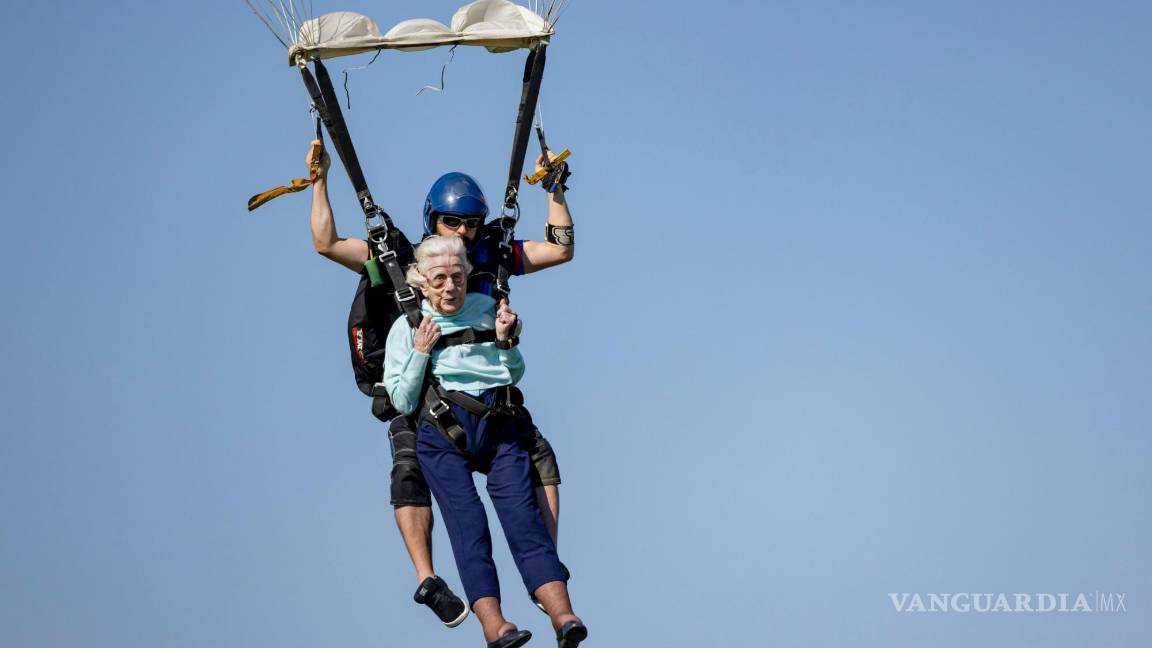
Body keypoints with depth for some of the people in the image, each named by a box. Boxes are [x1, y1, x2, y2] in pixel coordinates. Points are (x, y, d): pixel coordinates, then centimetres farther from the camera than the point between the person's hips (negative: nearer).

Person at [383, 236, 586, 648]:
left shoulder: (486, 309, 18)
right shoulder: (406, 328, 14)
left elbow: (514, 376, 23)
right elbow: (402, 402, 9)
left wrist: (506, 340, 6)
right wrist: (421, 352, 0)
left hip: (500, 422, 1)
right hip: (441, 431, -1)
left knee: (519, 509, -18)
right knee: (467, 519, -19)